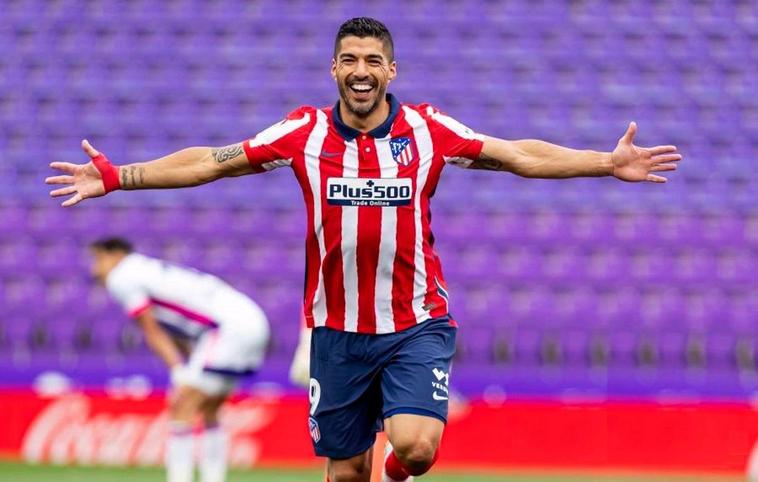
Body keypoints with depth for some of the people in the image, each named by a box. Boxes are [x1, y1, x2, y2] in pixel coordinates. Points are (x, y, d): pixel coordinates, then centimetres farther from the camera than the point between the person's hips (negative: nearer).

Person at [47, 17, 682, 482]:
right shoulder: (304, 133, -1)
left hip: (416, 325, -1)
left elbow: (522, 155, -1)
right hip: (337, 331, 1)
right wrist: (116, 177, -2)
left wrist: (610, 164, -9)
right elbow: (208, 163, 3)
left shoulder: (429, 129, -3)